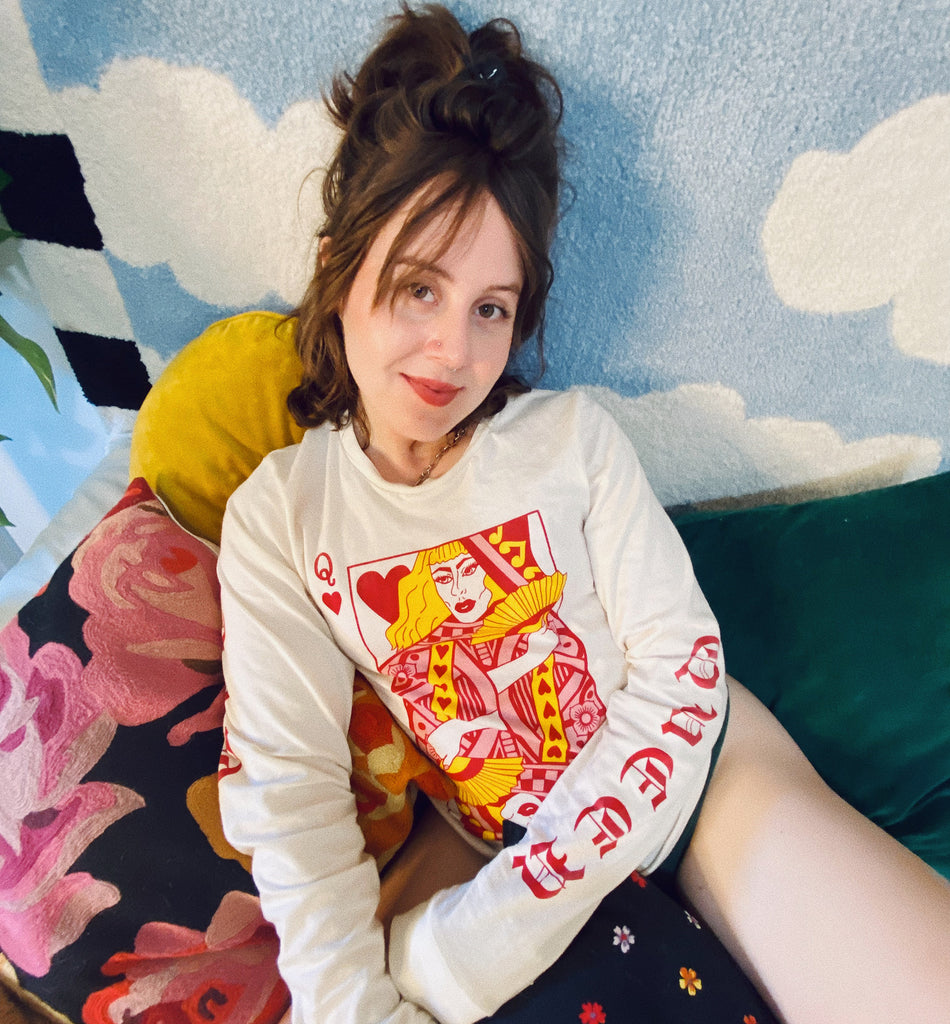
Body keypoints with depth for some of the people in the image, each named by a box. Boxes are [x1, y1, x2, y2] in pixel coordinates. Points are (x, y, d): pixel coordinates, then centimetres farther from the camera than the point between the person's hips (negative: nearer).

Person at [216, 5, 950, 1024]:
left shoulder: (573, 435, -12)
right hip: (489, 834, 1)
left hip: (693, 769, 0)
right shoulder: (274, 517, -9)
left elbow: (682, 668, -15)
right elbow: (290, 785, -10)